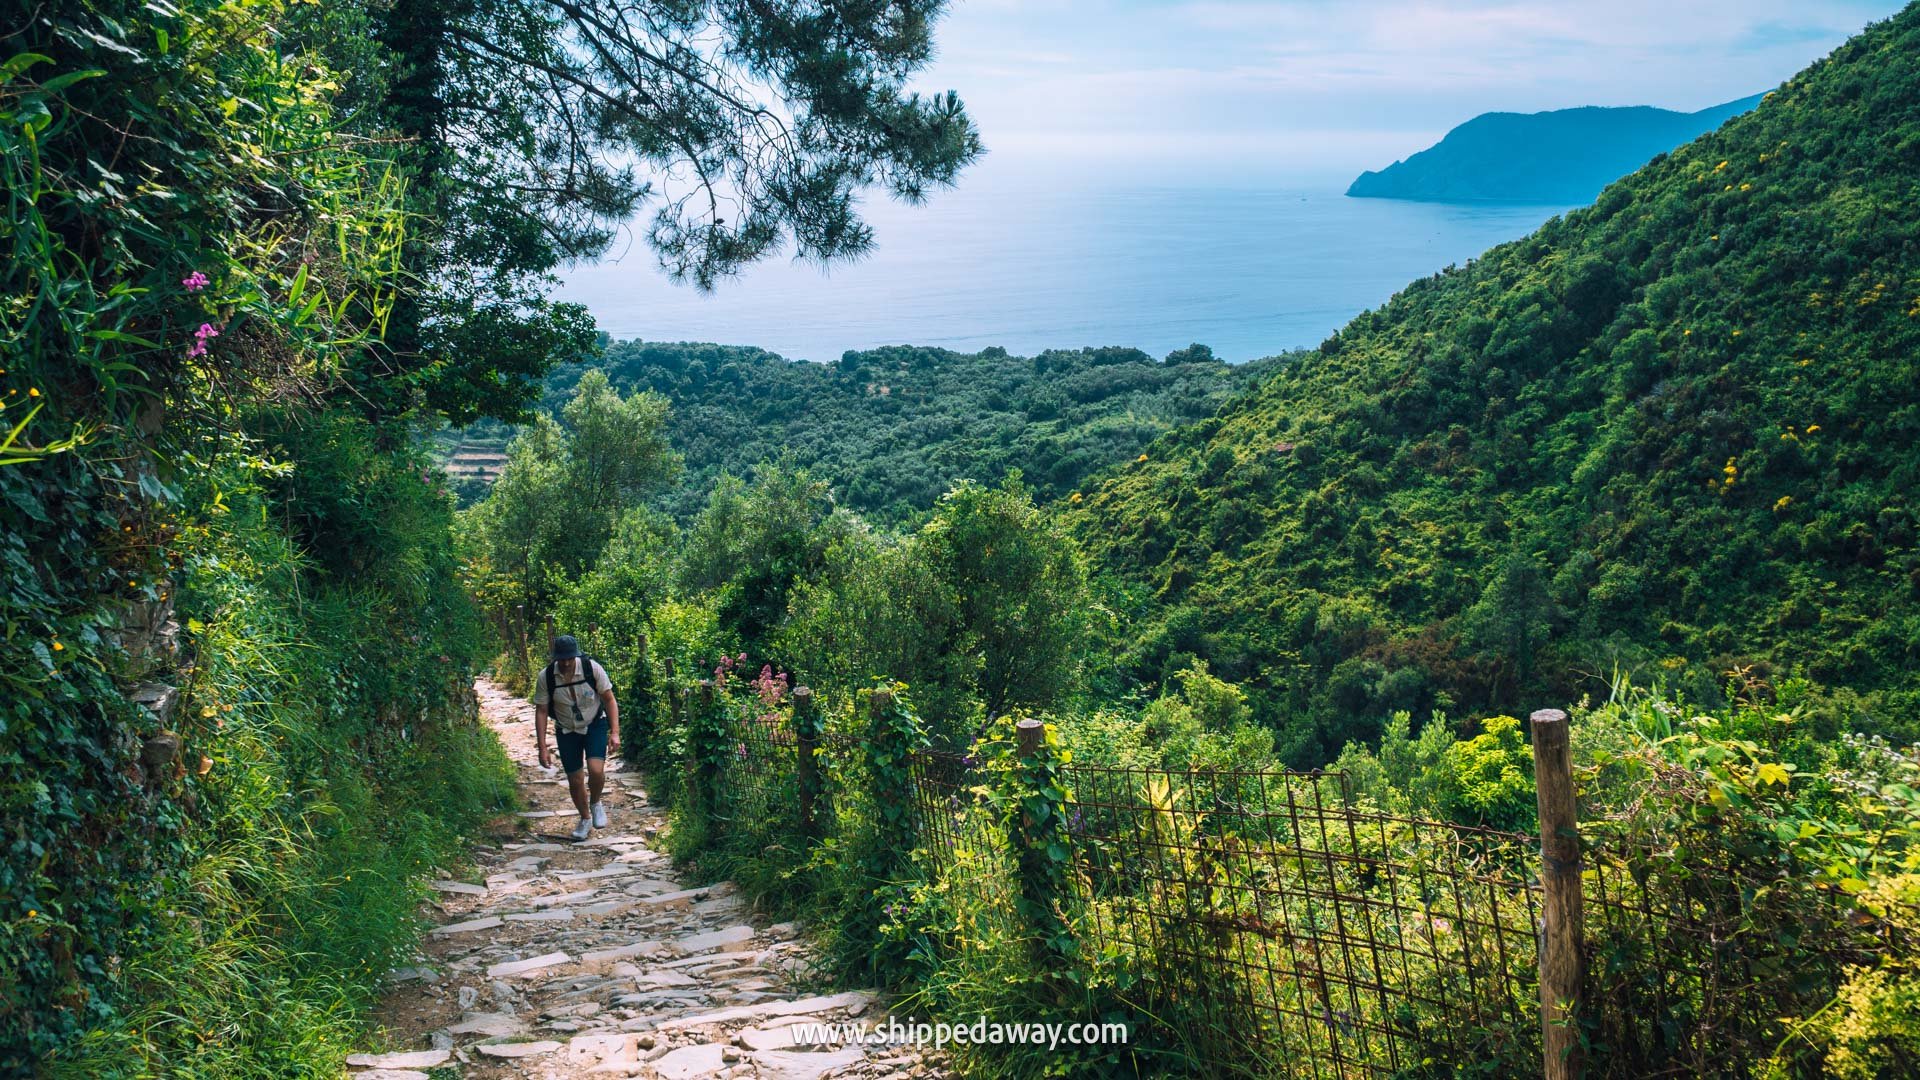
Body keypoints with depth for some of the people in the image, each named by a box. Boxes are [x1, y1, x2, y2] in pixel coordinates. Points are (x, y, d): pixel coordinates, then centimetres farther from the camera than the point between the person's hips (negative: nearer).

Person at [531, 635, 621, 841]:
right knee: (575, 780, 4)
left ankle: (596, 804, 11)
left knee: (596, 770, -21)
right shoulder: (546, 678, -18)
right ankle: (585, 819, 31)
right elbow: (541, 712, -9)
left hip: (595, 725, -1)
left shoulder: (592, 668, -20)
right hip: (566, 731, 1)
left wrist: (615, 732, -18)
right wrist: (542, 748, -11)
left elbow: (609, 700, -11)